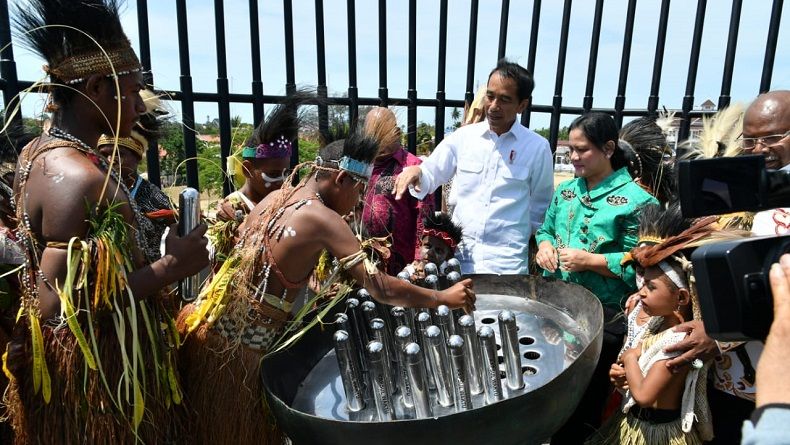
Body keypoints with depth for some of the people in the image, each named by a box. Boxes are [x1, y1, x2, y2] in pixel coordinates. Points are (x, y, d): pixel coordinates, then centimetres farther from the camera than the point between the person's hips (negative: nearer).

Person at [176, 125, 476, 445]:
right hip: (240, 349, -8)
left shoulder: (275, 198, 4)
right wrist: (444, 298, -11)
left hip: (208, 326, 8)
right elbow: (381, 289, -21)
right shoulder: (323, 219, -20)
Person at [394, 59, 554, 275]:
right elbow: (430, 177, 7)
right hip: (458, 251, 2)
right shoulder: (463, 137, 1)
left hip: (506, 259, -1)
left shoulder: (537, 147, -2)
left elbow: (540, 207, 10)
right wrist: (415, 172, -14)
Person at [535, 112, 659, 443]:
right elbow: (545, 230, 20)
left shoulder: (636, 199, -12)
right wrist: (544, 244, -2)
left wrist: (589, 261, -22)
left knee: (584, 403, 10)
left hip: (603, 316, -6)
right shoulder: (565, 190, 8)